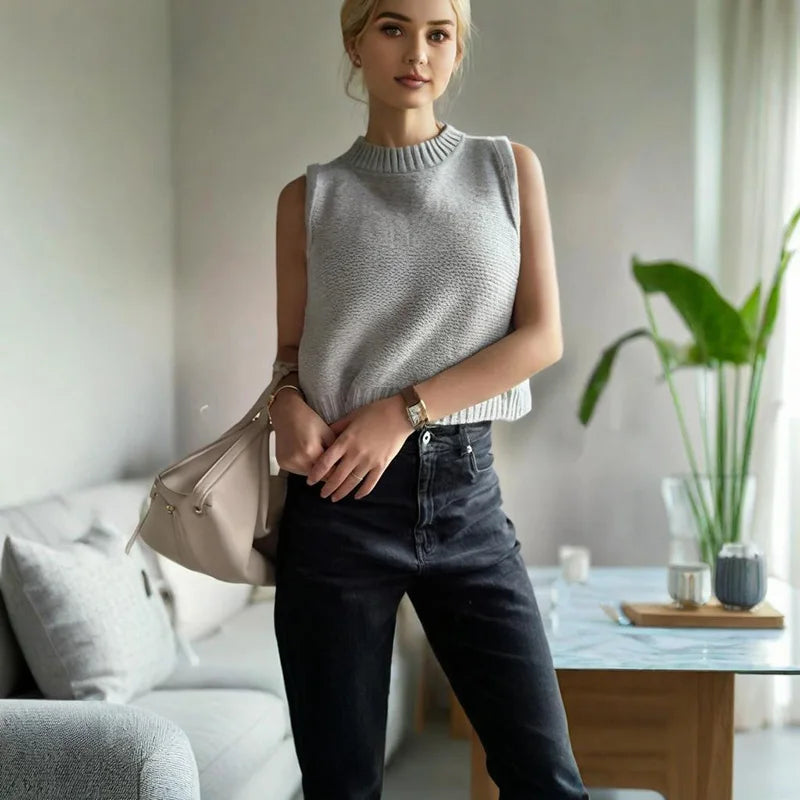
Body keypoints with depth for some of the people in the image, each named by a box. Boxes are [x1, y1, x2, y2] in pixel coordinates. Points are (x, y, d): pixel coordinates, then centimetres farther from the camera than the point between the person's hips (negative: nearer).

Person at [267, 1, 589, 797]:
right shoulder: (311, 196, 7)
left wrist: (404, 409, -11)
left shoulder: (511, 168, 7)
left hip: (465, 492, 1)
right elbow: (290, 348, 13)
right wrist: (287, 401, -11)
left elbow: (542, 337, 0)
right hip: (339, 499, 0)